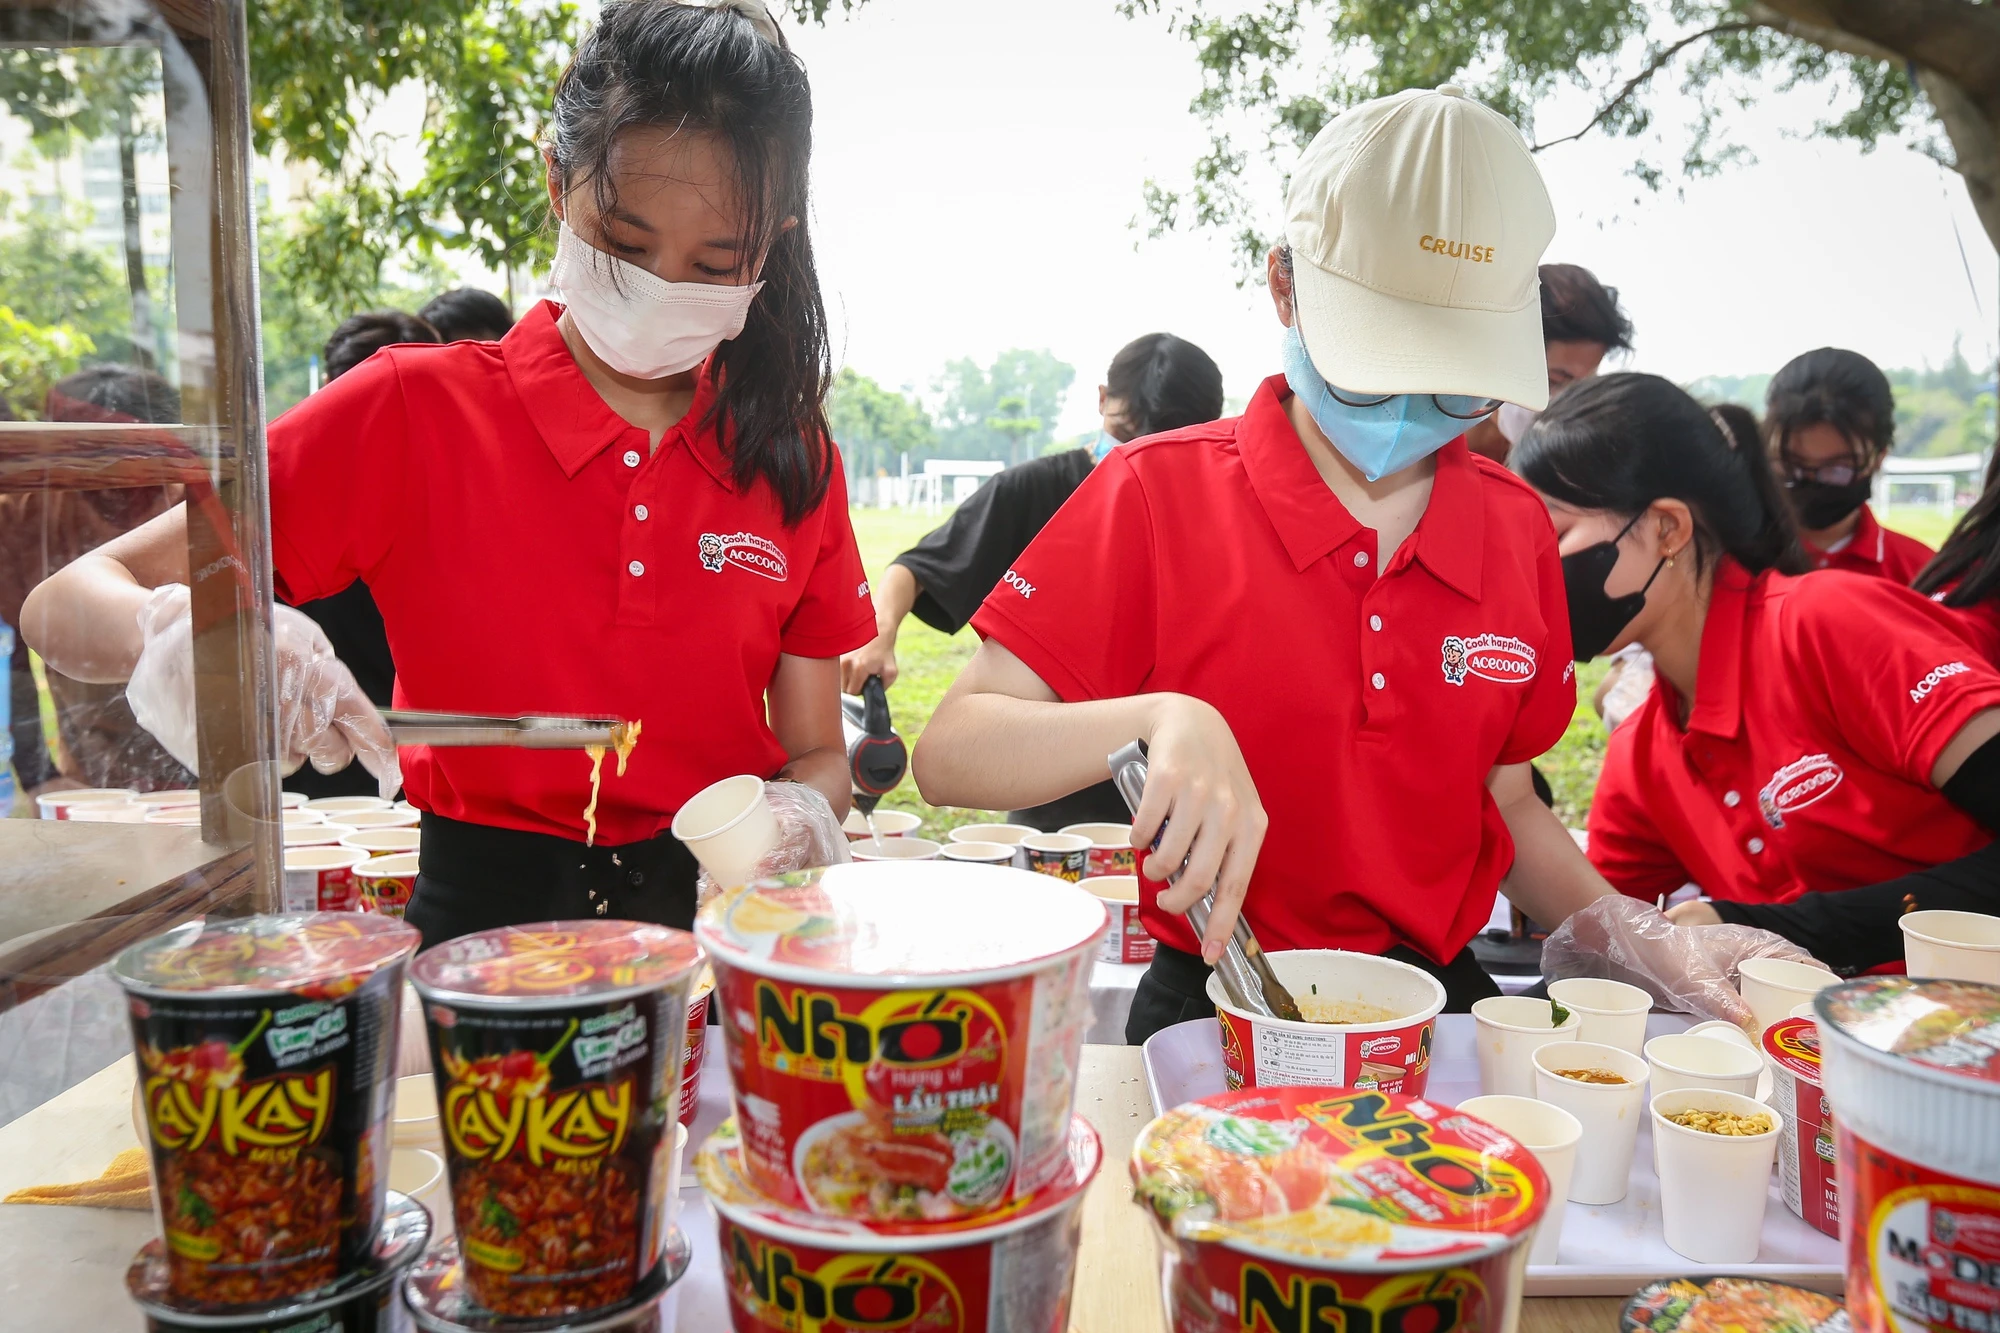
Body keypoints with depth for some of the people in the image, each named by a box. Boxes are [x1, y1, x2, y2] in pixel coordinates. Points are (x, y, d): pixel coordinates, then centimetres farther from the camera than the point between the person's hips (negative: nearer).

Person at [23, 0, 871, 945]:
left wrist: (803, 814, -18)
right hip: (483, 926, -4)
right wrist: (181, 632, -30)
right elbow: (65, 603, -6)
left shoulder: (794, 460, 0)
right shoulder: (415, 412, -7)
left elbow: (818, 752, 6)